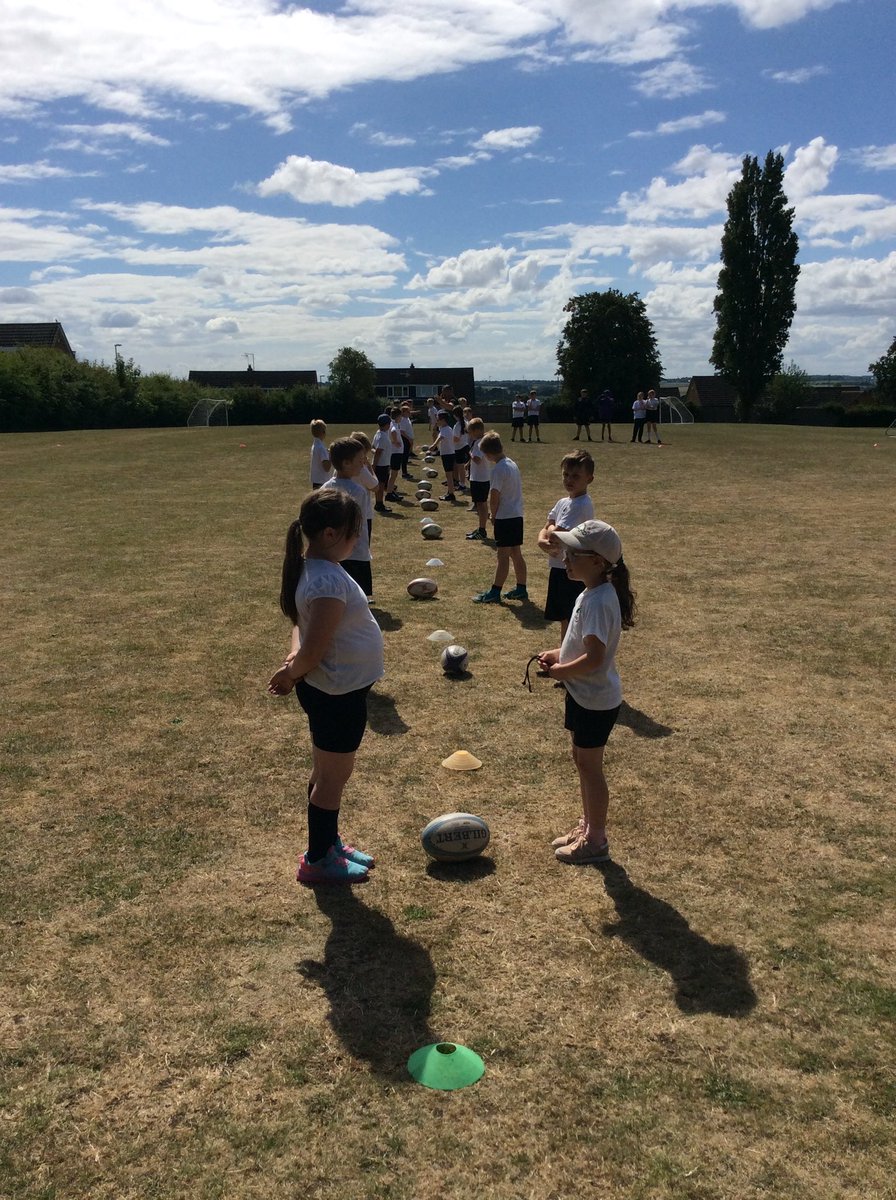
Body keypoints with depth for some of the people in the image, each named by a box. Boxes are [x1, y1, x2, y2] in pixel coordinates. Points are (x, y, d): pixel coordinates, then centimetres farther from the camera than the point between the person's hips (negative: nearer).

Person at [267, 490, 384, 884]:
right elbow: (314, 650, -27)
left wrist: (293, 660, -6)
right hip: (338, 695, -10)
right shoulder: (329, 582, -29)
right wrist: (291, 674, -9)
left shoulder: (315, 569, 3)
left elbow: (303, 625, 11)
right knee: (332, 777, 8)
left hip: (334, 691, 10)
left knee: (328, 772, 23)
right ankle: (317, 861, 25)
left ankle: (329, 842, 41)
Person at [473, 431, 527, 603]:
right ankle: (521, 589, 20)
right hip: (517, 515, 9)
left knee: (503, 555, -5)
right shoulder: (512, 464, 11)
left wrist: (493, 515, -3)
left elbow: (494, 495, -19)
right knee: (516, 553, 14)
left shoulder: (498, 469, -17)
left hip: (504, 517, -9)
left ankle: (495, 592, -1)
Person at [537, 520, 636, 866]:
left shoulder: (598, 601, -27)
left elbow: (594, 657, -32)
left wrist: (559, 672, -18)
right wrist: (558, 654, 2)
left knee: (589, 765, 5)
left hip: (595, 700, -10)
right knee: (582, 759, 21)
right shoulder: (593, 593, 4)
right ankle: (587, 824, 39)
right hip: (584, 695, 10)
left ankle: (595, 841, 21)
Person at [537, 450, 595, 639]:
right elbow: (544, 531, 9)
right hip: (559, 568, 9)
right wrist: (543, 540, -14)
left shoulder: (581, 505, -20)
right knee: (564, 618, 20)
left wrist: (551, 529, -4)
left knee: (572, 620, 0)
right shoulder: (563, 502, 9)